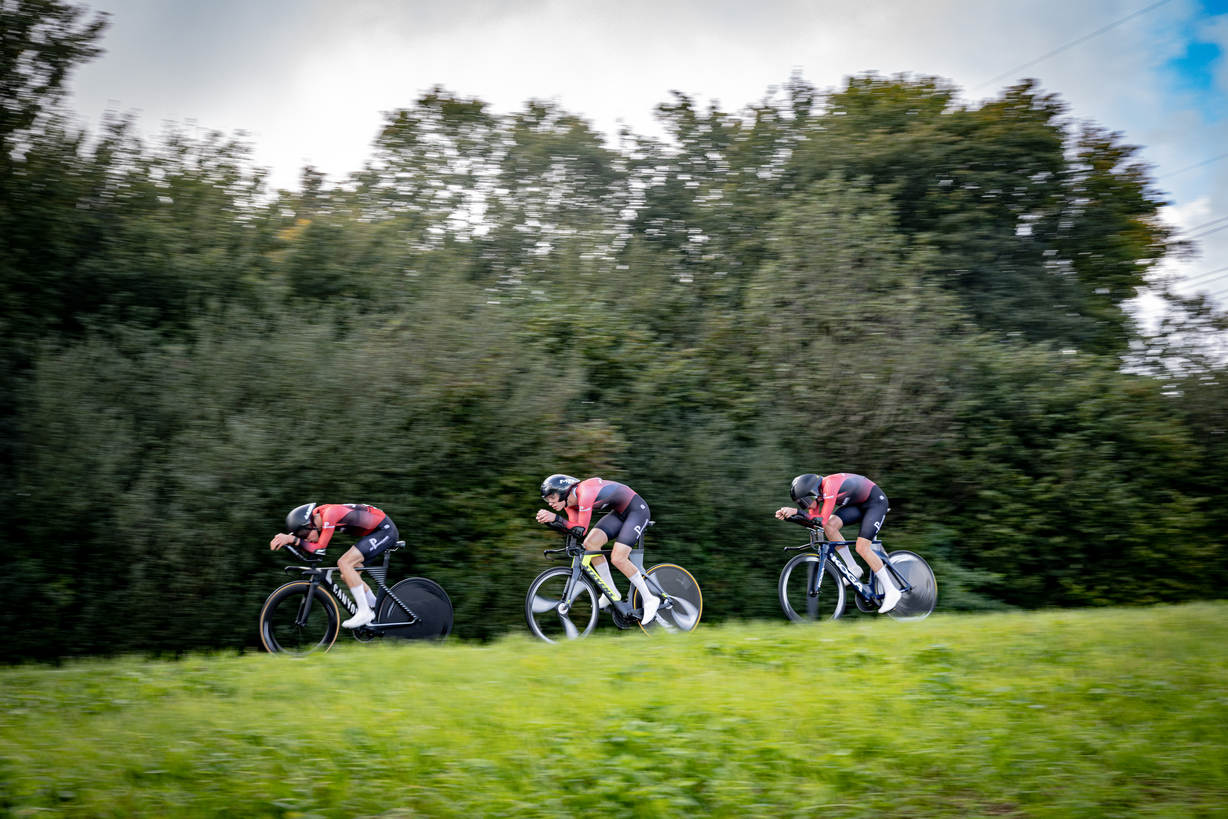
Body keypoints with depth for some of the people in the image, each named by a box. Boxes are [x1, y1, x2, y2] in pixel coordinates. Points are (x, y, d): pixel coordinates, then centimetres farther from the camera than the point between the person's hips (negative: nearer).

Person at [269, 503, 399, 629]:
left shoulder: (330, 513, -26)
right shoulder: (316, 516, 1)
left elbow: (320, 548, -25)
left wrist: (293, 539, -28)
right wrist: (286, 539, -12)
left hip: (385, 530, -10)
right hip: (373, 532, 10)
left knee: (344, 563, -19)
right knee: (347, 576, 7)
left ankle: (364, 612, -15)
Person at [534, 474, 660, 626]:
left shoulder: (584, 493, -29)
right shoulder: (570, 502, -2)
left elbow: (581, 530, -30)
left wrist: (556, 518, -35)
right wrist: (552, 519, -20)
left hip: (637, 510, -9)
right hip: (619, 512, 9)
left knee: (618, 558, -18)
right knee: (590, 542, -9)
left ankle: (650, 600, -3)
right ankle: (612, 594, 4)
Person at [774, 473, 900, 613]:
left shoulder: (829, 486, -34)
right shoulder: (815, 491, -9)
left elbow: (823, 520, -36)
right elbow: (812, 520, -8)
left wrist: (797, 512, -41)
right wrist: (788, 515, -22)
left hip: (875, 501, -8)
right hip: (857, 503, 8)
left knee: (862, 548, -18)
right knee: (830, 526, -17)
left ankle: (891, 592, -6)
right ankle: (853, 569, -1)